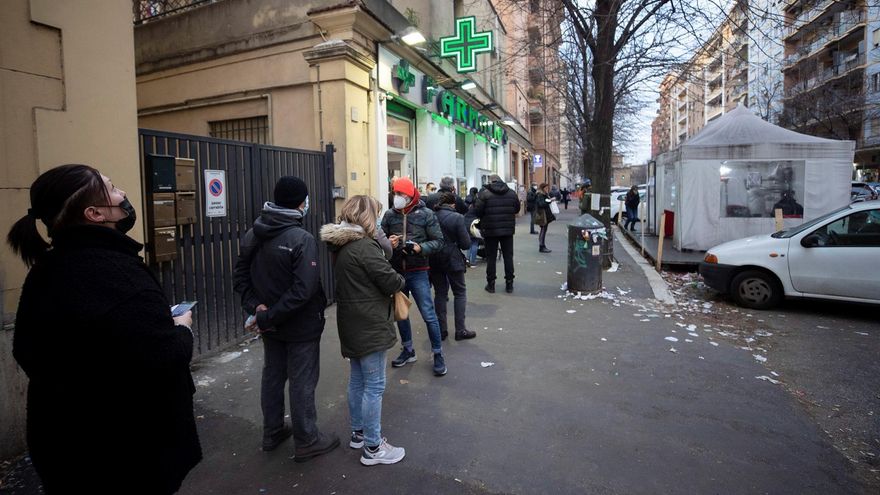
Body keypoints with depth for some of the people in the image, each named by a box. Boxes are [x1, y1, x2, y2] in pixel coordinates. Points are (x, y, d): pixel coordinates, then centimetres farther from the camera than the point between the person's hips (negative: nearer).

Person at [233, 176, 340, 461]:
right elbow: (303, 289, -29)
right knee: (302, 382, 6)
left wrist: (255, 305, -6)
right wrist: (268, 317, -23)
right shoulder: (302, 239, -23)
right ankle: (306, 441, 21)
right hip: (300, 325, -7)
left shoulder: (253, 234, 0)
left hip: (271, 324, 7)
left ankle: (272, 433, 36)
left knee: (272, 376, 20)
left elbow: (241, 275, 4)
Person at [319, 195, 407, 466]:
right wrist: (401, 280, 3)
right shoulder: (364, 246, -21)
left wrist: (385, 247, 8)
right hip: (370, 326, -9)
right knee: (374, 386, 1)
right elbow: (390, 281, -19)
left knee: (357, 381, 20)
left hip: (352, 324, 9)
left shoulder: (341, 245, 8)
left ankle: (359, 432, 35)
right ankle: (373, 447, 12)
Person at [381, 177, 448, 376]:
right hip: (396, 271, 4)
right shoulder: (389, 215, 1)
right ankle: (408, 351, 35)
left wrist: (419, 248, -21)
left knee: (428, 315, -1)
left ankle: (438, 355, 15)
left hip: (418, 272, -4)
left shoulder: (425, 214, -6)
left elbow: (438, 241, -5)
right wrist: (388, 242, -13)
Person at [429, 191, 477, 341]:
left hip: (434, 260, 4)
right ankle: (460, 330, 10)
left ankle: (441, 330, 18)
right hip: (452, 260, -3)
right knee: (460, 293, 10)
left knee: (440, 293, 14)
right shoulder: (457, 217, -13)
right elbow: (466, 244, -11)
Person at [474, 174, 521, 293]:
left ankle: (491, 284, 11)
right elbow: (517, 209, 13)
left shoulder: (484, 193, -8)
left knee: (491, 258, 6)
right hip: (508, 230, 3)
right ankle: (509, 284, 14)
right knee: (508, 257, 10)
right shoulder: (511, 193, 4)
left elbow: (477, 212, -10)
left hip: (490, 231, -3)